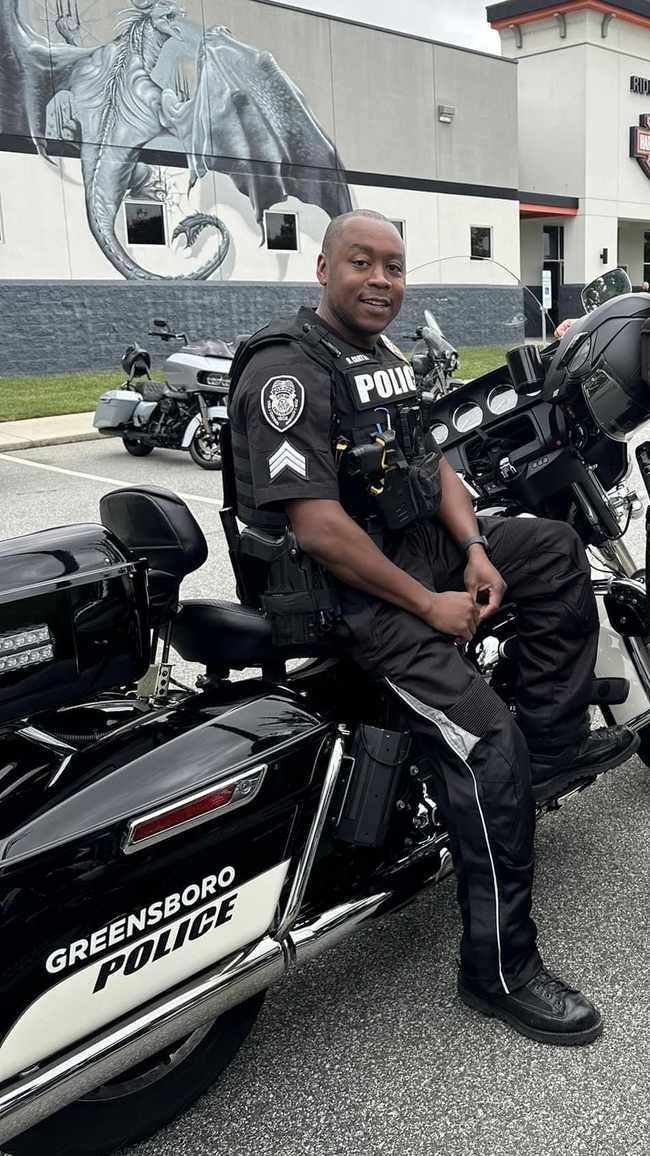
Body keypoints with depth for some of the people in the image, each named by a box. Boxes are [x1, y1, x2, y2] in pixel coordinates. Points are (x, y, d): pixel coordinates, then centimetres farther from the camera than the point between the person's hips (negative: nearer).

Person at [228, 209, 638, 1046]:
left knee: (558, 550, 11)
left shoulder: (385, 358, 13)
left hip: (421, 543, 10)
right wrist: (430, 605, -19)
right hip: (348, 592, -10)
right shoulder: (287, 367, -18)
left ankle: (557, 744, 13)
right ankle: (499, 970, -2)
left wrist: (475, 548, -2)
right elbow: (317, 526, -25)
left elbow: (431, 462, 16)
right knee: (489, 750, -17)